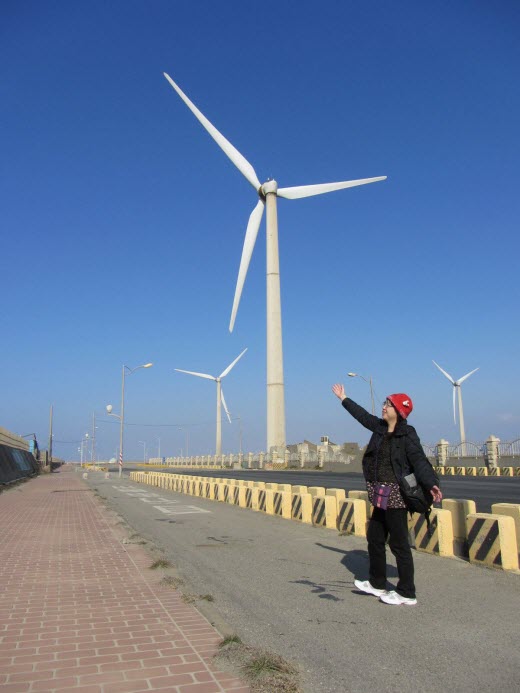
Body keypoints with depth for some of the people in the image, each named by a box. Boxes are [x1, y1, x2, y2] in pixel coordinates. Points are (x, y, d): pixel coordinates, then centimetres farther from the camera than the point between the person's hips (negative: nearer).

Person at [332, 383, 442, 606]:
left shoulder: (407, 434, -12)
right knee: (375, 538, 17)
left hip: (396, 494, -8)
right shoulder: (380, 427, 8)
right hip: (380, 494, 8)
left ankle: (407, 594, 11)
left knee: (399, 543, -1)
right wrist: (344, 399, 32)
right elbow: (362, 415, 22)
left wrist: (431, 484, -36)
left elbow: (419, 461, -21)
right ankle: (377, 583, 33)